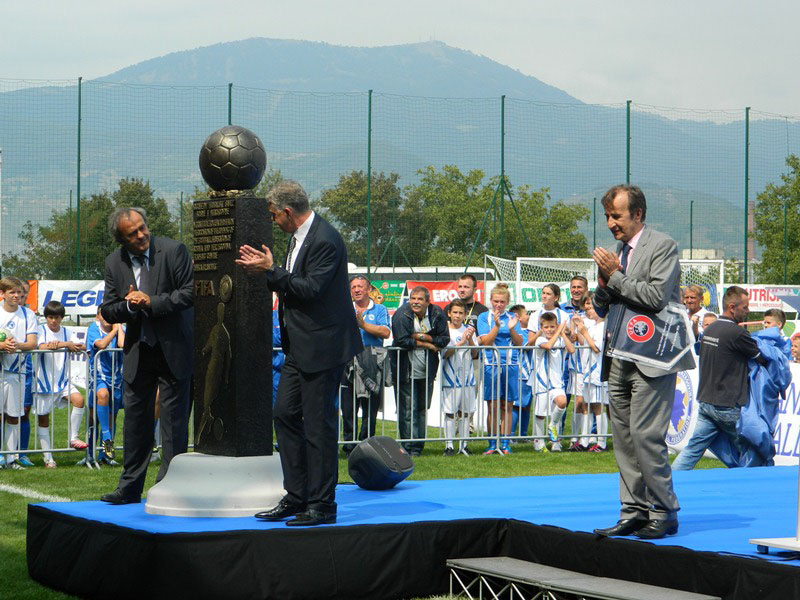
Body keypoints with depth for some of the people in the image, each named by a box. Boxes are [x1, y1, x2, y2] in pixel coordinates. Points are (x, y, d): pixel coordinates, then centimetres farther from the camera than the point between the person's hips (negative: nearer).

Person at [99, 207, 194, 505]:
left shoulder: (173, 251, -12)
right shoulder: (114, 262, 1)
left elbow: (190, 293, -15)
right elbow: (107, 310, 3)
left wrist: (152, 302, -20)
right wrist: (128, 305, -17)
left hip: (174, 347, -4)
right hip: (138, 350, 4)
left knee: (173, 416, -1)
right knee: (136, 415, 9)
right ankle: (130, 487, 17)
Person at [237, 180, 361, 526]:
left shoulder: (324, 240, -18)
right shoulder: (298, 236, 13)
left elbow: (311, 289, -23)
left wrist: (270, 270, -18)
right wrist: (264, 268, 8)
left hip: (322, 348, -10)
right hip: (300, 348, 10)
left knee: (318, 424, -5)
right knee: (285, 414, 11)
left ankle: (322, 506, 3)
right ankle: (296, 497, 19)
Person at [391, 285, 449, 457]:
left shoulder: (437, 314, -1)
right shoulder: (401, 315, -12)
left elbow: (445, 339, -5)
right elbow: (402, 341, -20)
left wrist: (423, 337, -17)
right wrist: (428, 345, -14)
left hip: (427, 371, 4)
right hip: (406, 370, -4)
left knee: (422, 409, 9)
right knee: (408, 410, -6)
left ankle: (418, 446, 16)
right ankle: (411, 447, -3)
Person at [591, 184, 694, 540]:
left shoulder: (662, 246, -4)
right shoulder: (615, 251, 18)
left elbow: (657, 297, -17)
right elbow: (601, 309, 21)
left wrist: (616, 277, -11)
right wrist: (603, 284, 1)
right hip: (618, 360, 8)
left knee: (646, 436, -13)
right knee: (624, 440, 7)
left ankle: (664, 514, -4)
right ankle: (633, 513, 12)